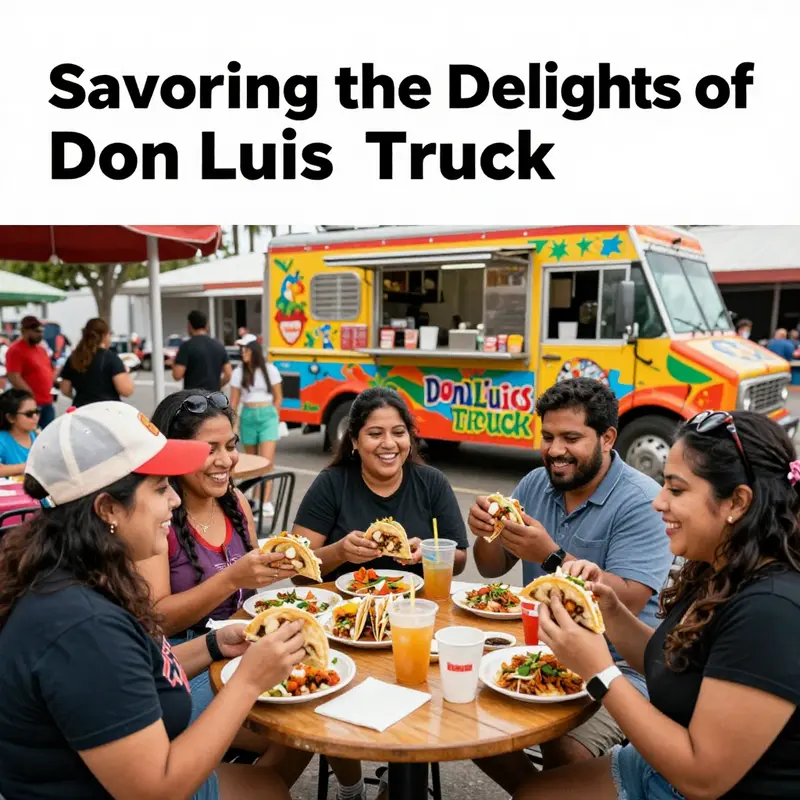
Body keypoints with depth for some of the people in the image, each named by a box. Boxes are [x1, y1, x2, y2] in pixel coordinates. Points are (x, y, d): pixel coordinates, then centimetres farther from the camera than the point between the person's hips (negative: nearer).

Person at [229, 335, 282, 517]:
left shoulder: (270, 370, -1)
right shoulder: (238, 372, 3)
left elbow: (278, 397, 7)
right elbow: (234, 401, 4)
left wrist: (272, 416, 6)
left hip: (267, 416, -2)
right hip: (248, 417, 2)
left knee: (267, 460, -11)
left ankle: (266, 502, -11)